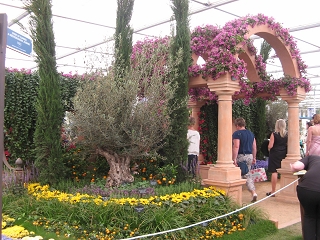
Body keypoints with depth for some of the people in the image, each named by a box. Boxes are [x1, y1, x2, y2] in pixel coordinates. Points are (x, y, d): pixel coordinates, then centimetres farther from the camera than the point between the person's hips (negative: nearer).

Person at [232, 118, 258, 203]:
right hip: (249, 156, 7)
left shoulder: (237, 134, -11)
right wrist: (254, 157, 20)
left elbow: (236, 147, -20)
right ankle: (254, 193, -3)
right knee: (247, 175, 13)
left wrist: (234, 159, -21)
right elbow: (254, 147, 14)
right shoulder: (251, 133, 12)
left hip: (240, 157, -6)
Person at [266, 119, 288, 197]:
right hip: (284, 154, 4)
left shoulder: (274, 134, -10)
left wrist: (268, 149, 8)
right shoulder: (287, 134, 1)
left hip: (275, 154, -4)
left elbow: (270, 146, -13)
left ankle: (273, 191, 3)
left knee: (274, 172, -1)